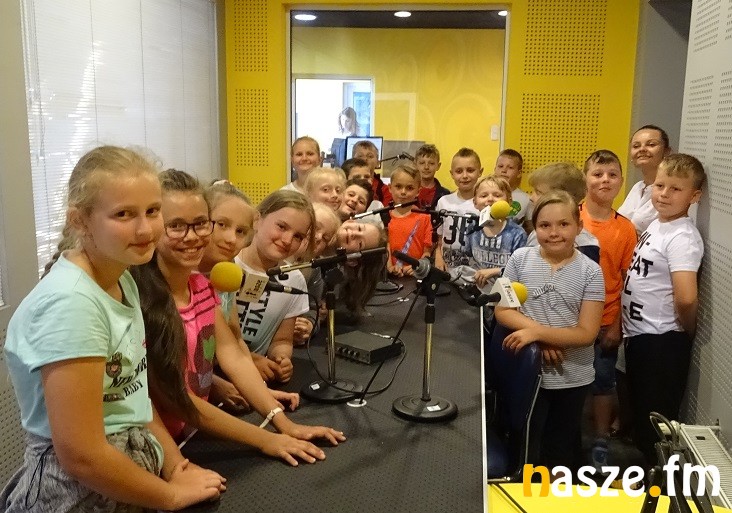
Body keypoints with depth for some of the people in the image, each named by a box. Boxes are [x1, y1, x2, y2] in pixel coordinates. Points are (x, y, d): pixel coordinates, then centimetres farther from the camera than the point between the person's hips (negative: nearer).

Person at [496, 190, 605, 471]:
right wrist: (540, 334, -20)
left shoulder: (590, 272, -11)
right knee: (525, 451, 13)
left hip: (572, 378, 0)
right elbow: (502, 310, -6)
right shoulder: (520, 259, -7)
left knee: (562, 451, 21)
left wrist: (536, 332, -23)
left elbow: (587, 333, -14)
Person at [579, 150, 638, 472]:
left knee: (603, 382, 13)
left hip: (605, 323, 1)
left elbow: (629, 281, -1)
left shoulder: (626, 228, -3)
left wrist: (617, 325, -4)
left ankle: (600, 444, 30)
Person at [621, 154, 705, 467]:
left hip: (661, 342, -9)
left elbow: (686, 298, -31)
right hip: (639, 335, 9)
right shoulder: (656, 225, 7)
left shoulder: (683, 238, -21)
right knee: (640, 411, 22)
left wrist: (687, 332, -15)